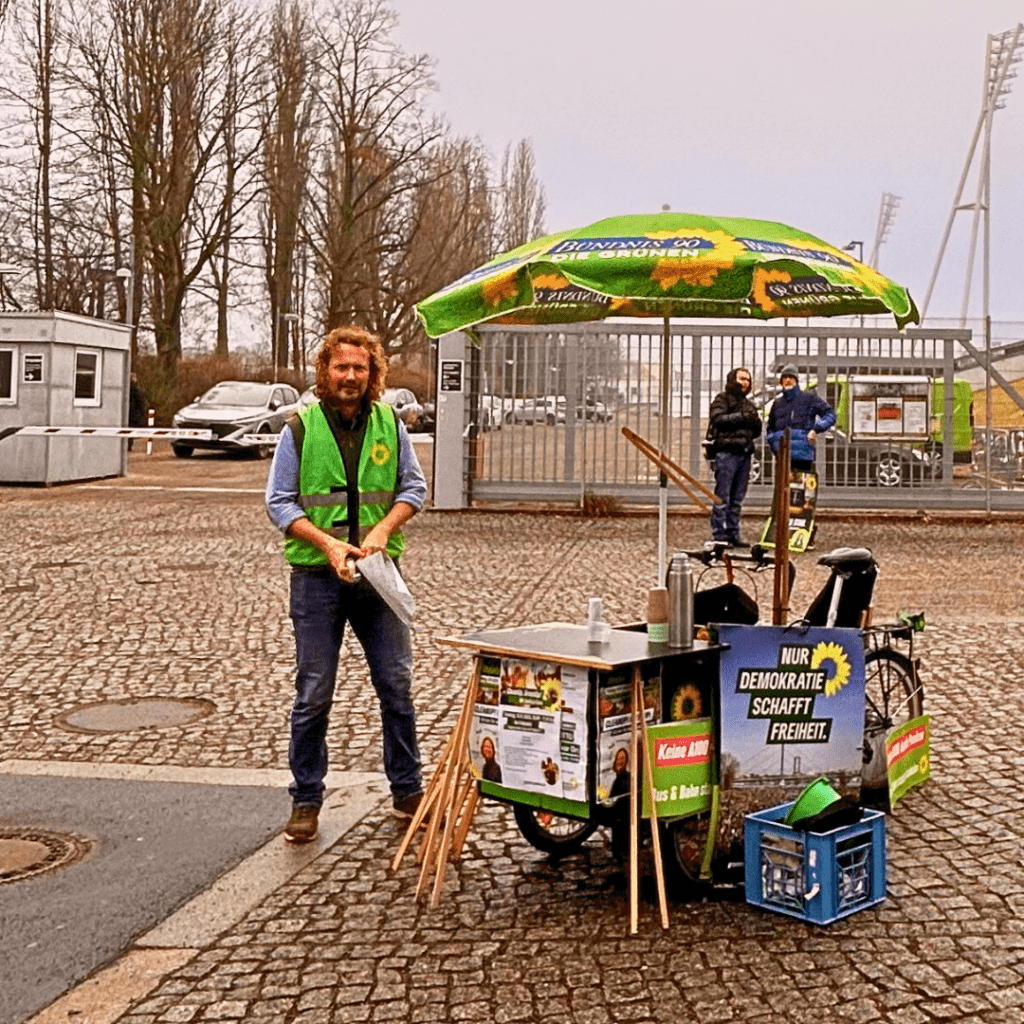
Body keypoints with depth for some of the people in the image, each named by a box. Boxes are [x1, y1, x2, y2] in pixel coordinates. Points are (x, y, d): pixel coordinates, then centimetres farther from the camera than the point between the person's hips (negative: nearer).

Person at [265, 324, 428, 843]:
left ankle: (407, 791, 22)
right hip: (316, 577, -2)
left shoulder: (389, 425, 4)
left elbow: (413, 487, 9)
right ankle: (305, 801, 16)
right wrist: (328, 544, -16)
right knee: (313, 695, 3)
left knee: (397, 684, 7)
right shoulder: (300, 428, -4)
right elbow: (279, 502, -3)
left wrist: (382, 530, -9)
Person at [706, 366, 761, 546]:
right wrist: (741, 417, -17)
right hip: (726, 452, -7)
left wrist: (755, 422, 2)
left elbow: (756, 433, 23)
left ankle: (733, 533, 13)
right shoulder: (722, 399, 3)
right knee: (722, 496, -7)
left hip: (744, 454, 7)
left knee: (737, 498, 8)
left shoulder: (749, 404, 23)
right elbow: (718, 419, -14)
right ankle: (719, 535, -6)